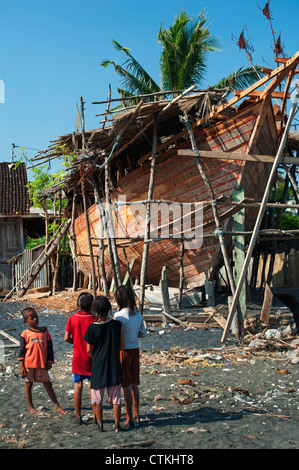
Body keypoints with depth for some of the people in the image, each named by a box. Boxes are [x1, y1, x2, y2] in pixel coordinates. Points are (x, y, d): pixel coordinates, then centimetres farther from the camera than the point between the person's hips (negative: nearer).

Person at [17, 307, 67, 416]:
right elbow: (21, 349, -2)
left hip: (42, 364, 2)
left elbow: (49, 348, 10)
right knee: (28, 383, 9)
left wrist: (49, 362, 7)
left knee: (48, 384, 7)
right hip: (29, 363, -2)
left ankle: (57, 406, 12)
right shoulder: (25, 333, -1)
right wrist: (21, 365, -7)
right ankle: (31, 407, 24)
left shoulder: (45, 331, 6)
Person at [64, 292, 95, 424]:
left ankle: (78, 416, 12)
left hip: (78, 358, 1)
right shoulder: (94, 319, -12)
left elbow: (66, 338, -7)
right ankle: (95, 416, 17)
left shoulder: (72, 319, -8)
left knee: (78, 386, 9)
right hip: (92, 358, 0)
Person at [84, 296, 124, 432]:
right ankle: (117, 424, 16)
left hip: (98, 366, -2)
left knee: (97, 398, 13)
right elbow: (122, 344, 1)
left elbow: (89, 350, -5)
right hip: (115, 365, 2)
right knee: (115, 397, 12)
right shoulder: (117, 325, -9)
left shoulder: (92, 328, -14)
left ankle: (100, 424, 19)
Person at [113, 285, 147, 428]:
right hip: (135, 349, 6)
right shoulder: (138, 314, 4)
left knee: (127, 385, 0)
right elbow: (143, 333, 12)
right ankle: (136, 416, 24)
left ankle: (129, 419, 7)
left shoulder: (119, 315, -17)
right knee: (134, 384, 15)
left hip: (124, 351, -6)